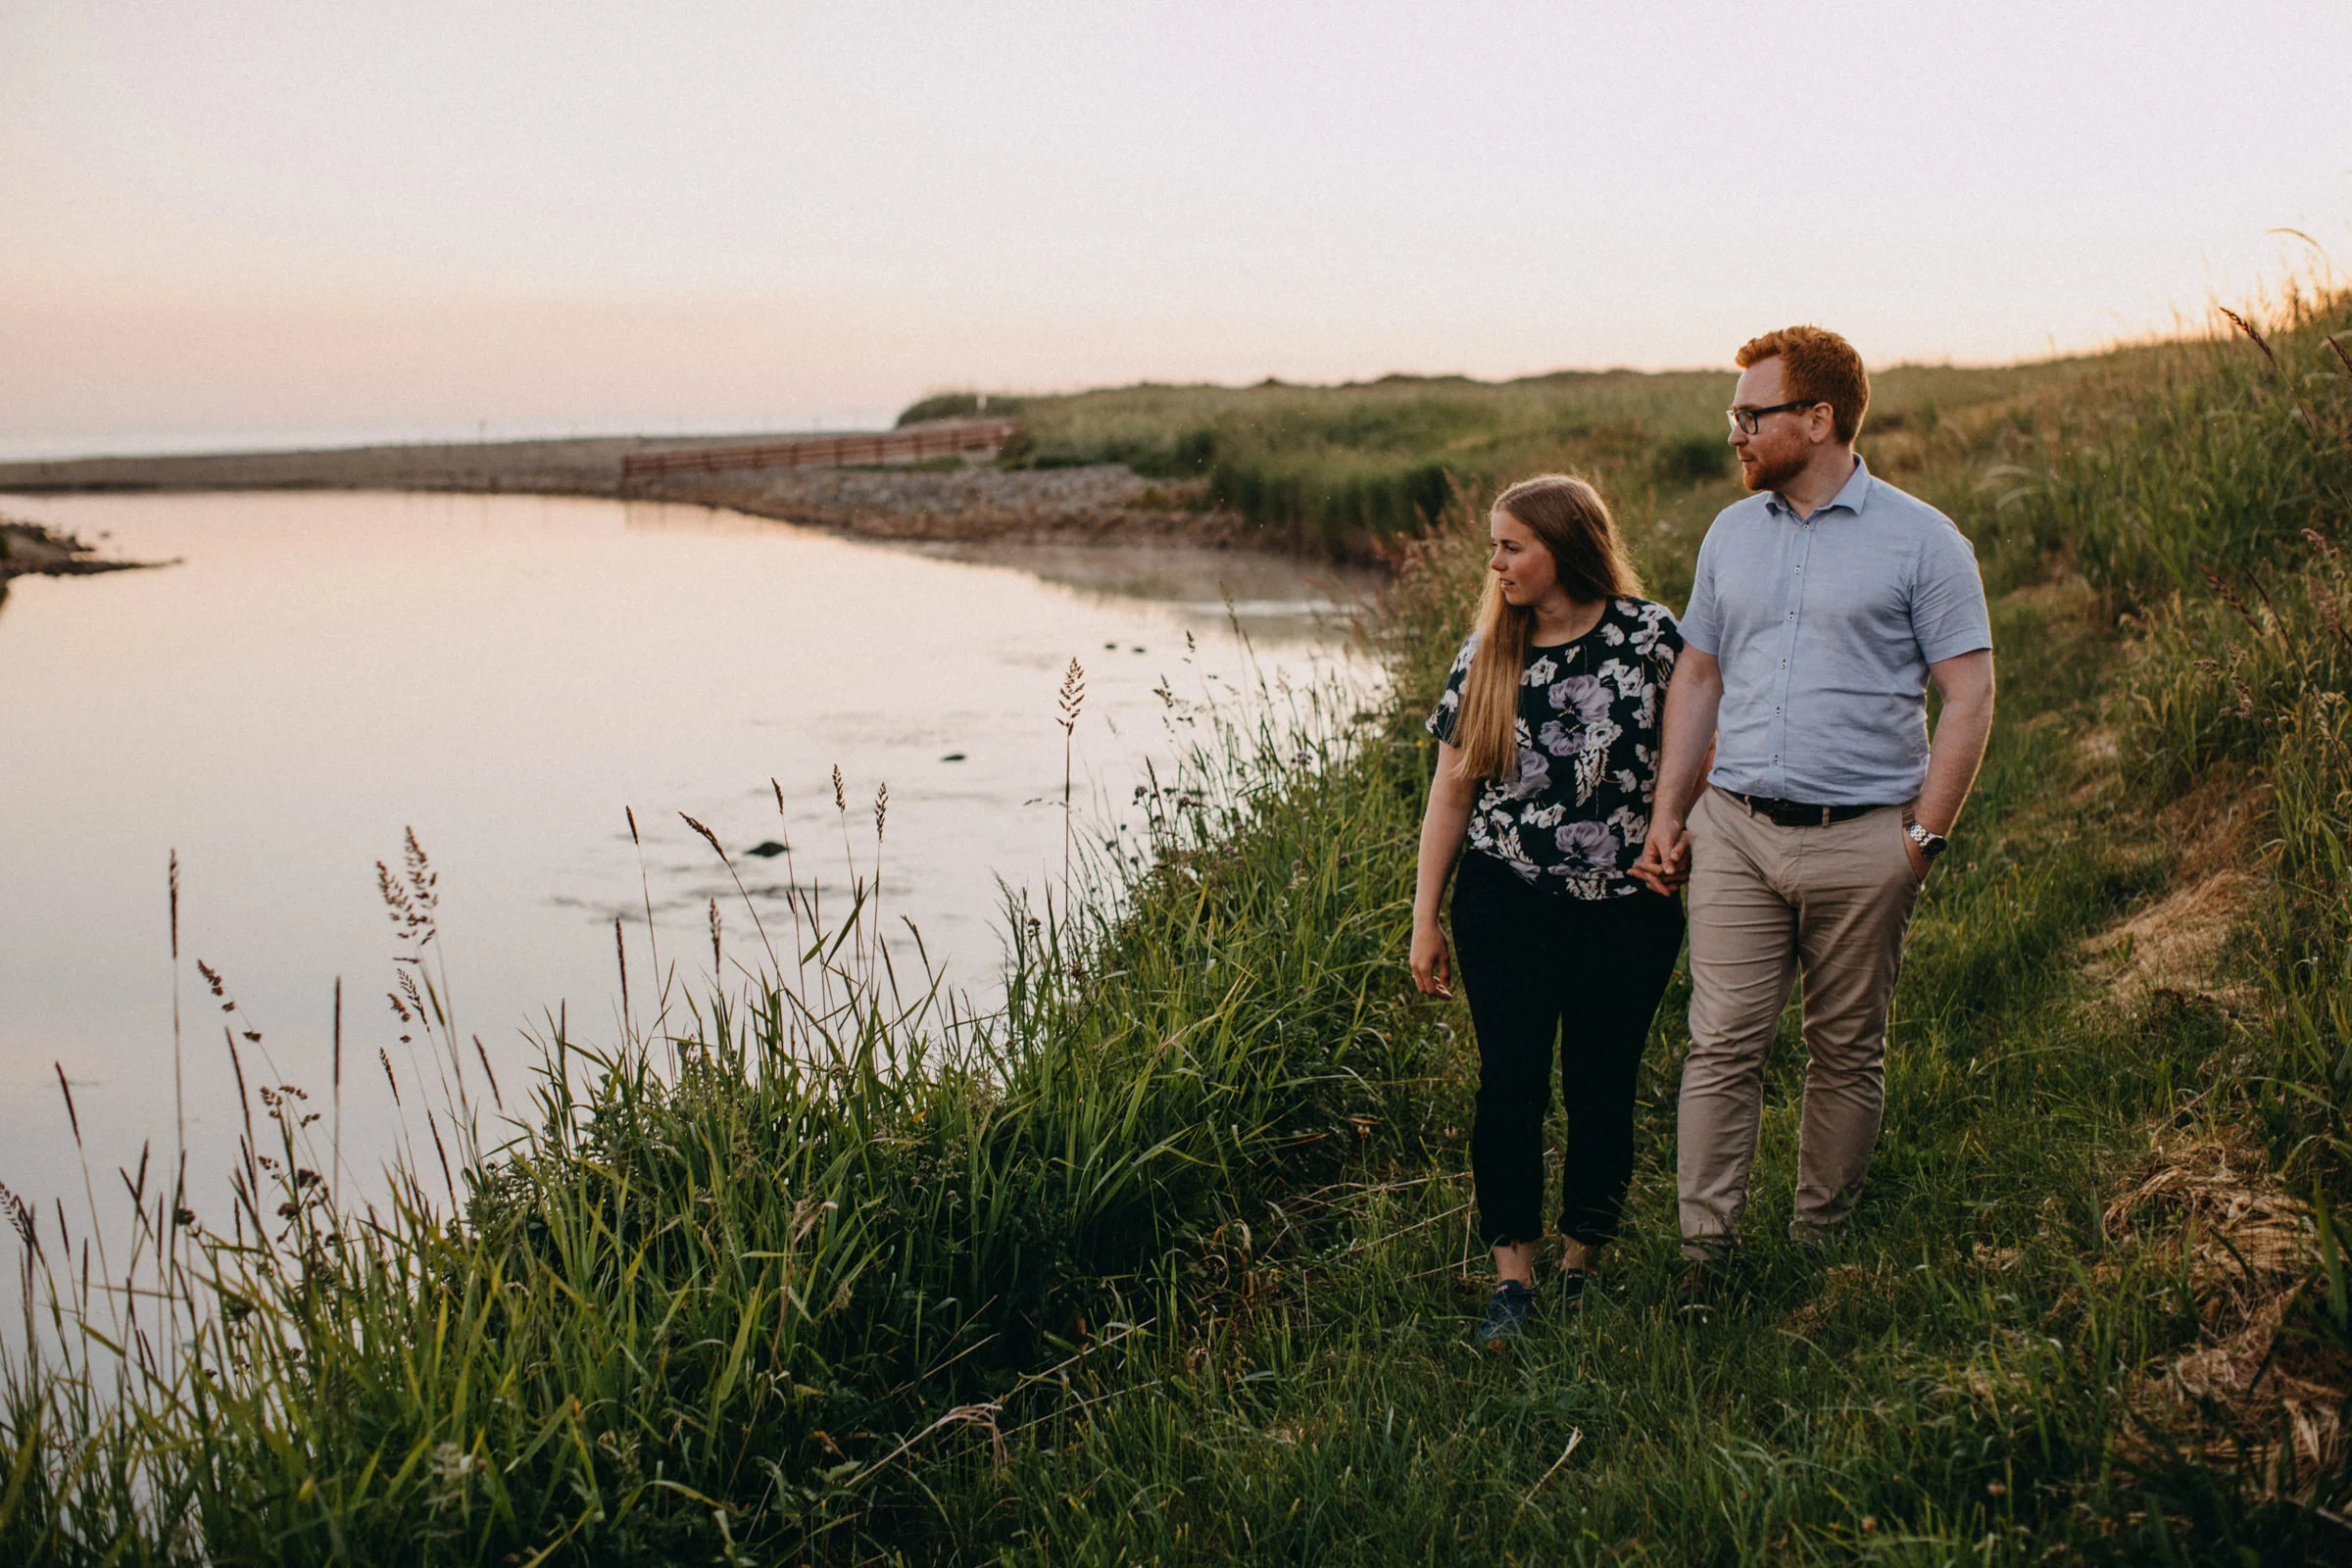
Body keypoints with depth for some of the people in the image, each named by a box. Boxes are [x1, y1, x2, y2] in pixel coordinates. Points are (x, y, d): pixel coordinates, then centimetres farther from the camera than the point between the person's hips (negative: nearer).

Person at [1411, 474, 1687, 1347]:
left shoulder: (1650, 637, -4)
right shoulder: (1486, 656, 4)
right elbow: (1452, 791, 7)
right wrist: (1424, 921, 7)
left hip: (1626, 907, -2)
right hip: (1505, 905, 2)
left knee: (1601, 1091, 6)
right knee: (1510, 1087, 0)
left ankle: (1581, 1267, 23)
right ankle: (1512, 1279, 9)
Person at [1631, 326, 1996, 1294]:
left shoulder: (1920, 542, -3)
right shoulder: (1731, 535, 11)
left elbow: (1969, 695, -3)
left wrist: (1924, 834, -9)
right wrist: (1668, 815, 10)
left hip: (1862, 841, -3)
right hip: (1736, 831, 3)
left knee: (1847, 1053, 7)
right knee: (1721, 1043, -4)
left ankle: (1818, 1244, 20)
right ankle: (1705, 1251, 1)